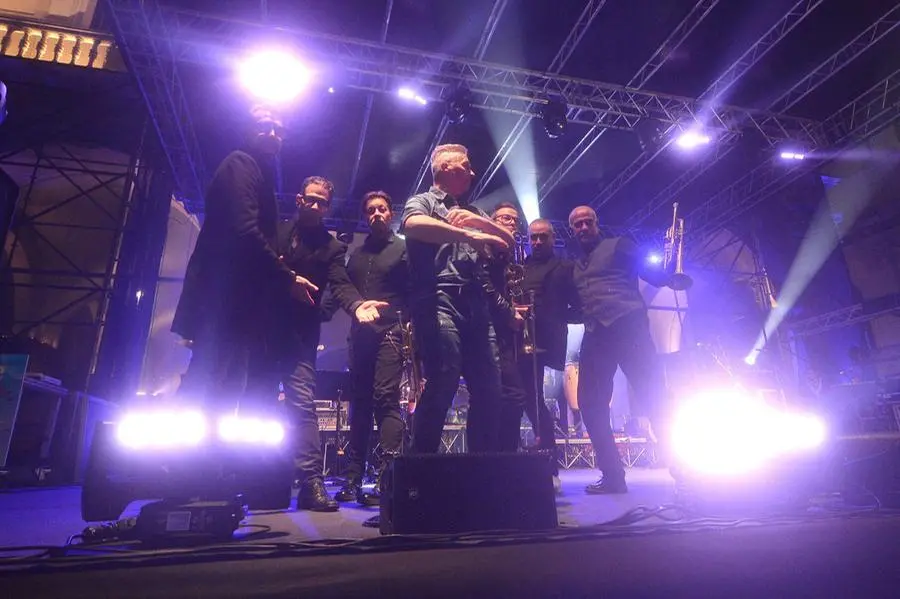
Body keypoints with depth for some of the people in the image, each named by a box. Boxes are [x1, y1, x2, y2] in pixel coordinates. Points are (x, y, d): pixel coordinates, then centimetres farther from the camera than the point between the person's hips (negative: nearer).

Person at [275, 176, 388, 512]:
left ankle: (311, 482, -9)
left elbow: (340, 285, -7)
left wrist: (358, 305, -29)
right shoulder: (276, 231, 13)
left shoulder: (332, 247, 7)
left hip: (299, 333, -2)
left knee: (302, 404, -10)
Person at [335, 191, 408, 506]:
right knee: (359, 402, 6)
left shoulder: (402, 248, 6)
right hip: (360, 334, 5)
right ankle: (354, 477, 12)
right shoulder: (357, 254, 21)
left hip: (390, 332, -5)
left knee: (386, 397, -13)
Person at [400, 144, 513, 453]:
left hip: (476, 304, 7)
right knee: (442, 384, -17)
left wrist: (478, 221, 3)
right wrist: (468, 234, -20)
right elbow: (413, 225, -15)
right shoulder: (422, 201, 10)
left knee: (489, 389, 2)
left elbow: (509, 241, 20)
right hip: (438, 301, -6)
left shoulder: (471, 210, 29)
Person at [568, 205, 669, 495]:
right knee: (590, 403, -2)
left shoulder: (618, 245, 12)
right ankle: (613, 476, 8)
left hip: (627, 325, -5)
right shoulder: (574, 267, 26)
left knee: (652, 397, -11)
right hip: (595, 336, 5)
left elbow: (657, 278, 3)